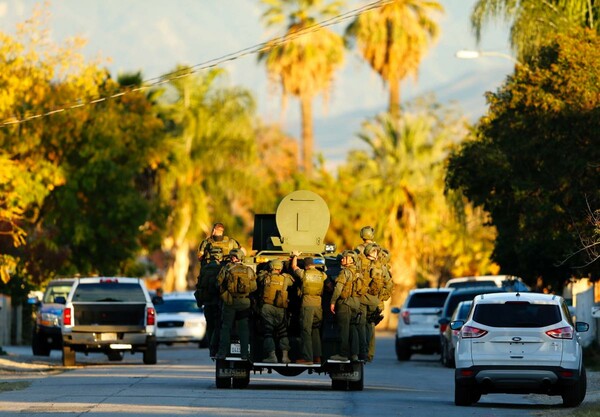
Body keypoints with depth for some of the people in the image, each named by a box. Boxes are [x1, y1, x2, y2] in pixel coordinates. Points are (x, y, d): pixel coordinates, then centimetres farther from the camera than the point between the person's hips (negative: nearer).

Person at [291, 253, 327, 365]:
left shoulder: (304, 273, 0)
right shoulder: (322, 275, 7)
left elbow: (294, 267, 20)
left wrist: (295, 256, 37)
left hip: (307, 304, -4)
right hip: (319, 304, 4)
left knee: (306, 331, -4)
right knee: (316, 331, 14)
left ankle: (307, 358, -10)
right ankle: (317, 356, 14)